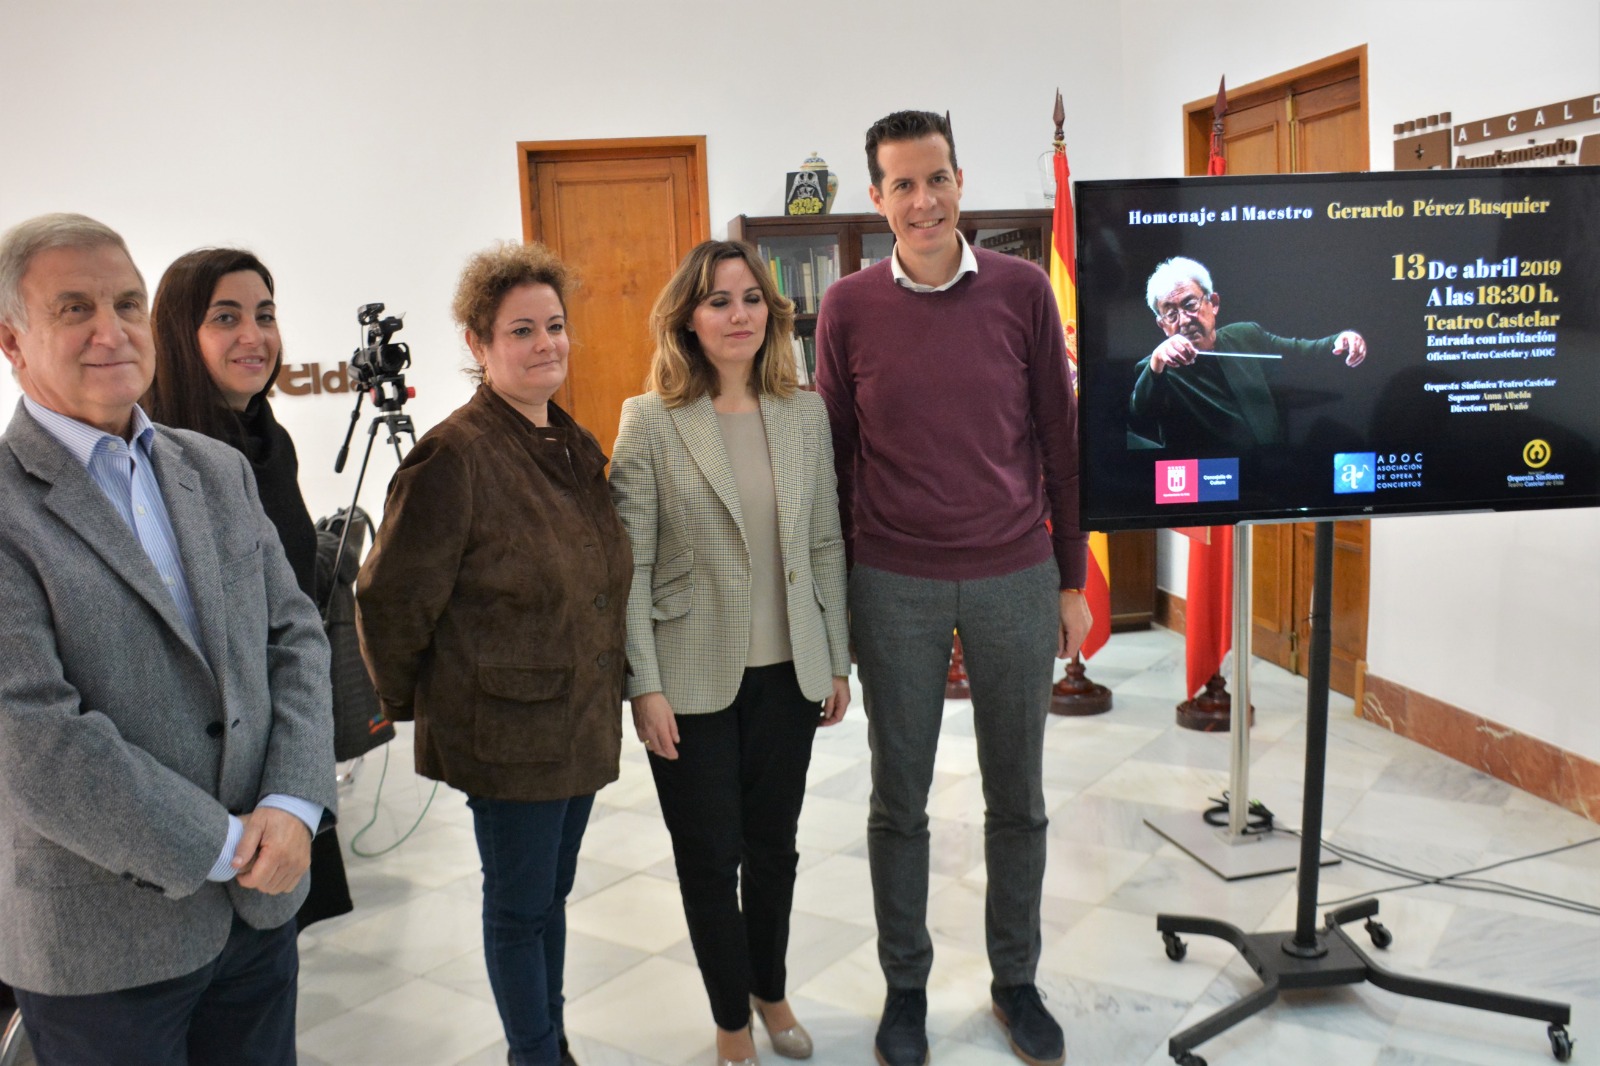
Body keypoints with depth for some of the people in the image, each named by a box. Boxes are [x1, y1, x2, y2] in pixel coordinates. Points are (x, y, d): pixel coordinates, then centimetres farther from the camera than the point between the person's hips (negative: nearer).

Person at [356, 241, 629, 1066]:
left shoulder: (574, 445, 7)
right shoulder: (454, 456, -18)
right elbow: (390, 600, -15)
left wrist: (617, 692, 15)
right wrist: (410, 701, -3)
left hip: (581, 717, 7)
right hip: (507, 726, -7)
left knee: (551, 890, 21)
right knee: (520, 904, 9)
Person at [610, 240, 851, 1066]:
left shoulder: (806, 415, 2)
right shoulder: (650, 422, -9)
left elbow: (826, 546, 6)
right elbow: (630, 564, -9)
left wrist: (838, 660, 7)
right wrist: (646, 686, -11)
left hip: (788, 673, 3)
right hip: (694, 678, -3)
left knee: (774, 844, 17)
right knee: (710, 857, 9)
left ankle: (771, 990, 41)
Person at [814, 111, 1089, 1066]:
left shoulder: (1023, 290, 0)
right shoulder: (849, 307, -1)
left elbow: (1060, 440, 4)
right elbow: (836, 453, 4)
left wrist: (1072, 580, 4)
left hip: (1016, 579, 1)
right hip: (895, 589, 0)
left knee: (1018, 798, 13)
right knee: (899, 800, 11)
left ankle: (1017, 978, 32)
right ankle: (906, 985, 30)